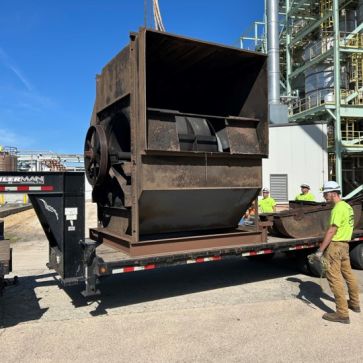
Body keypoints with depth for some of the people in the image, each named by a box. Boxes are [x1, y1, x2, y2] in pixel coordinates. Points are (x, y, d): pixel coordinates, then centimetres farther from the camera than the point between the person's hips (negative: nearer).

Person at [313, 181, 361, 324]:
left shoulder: (338, 208, -18)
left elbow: (331, 231, -22)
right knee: (348, 274, 21)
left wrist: (320, 250, -19)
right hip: (345, 244, 10)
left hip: (335, 245, -10)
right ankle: (354, 303, 37)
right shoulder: (347, 206, 11)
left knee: (335, 278, -5)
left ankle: (342, 313, 0)